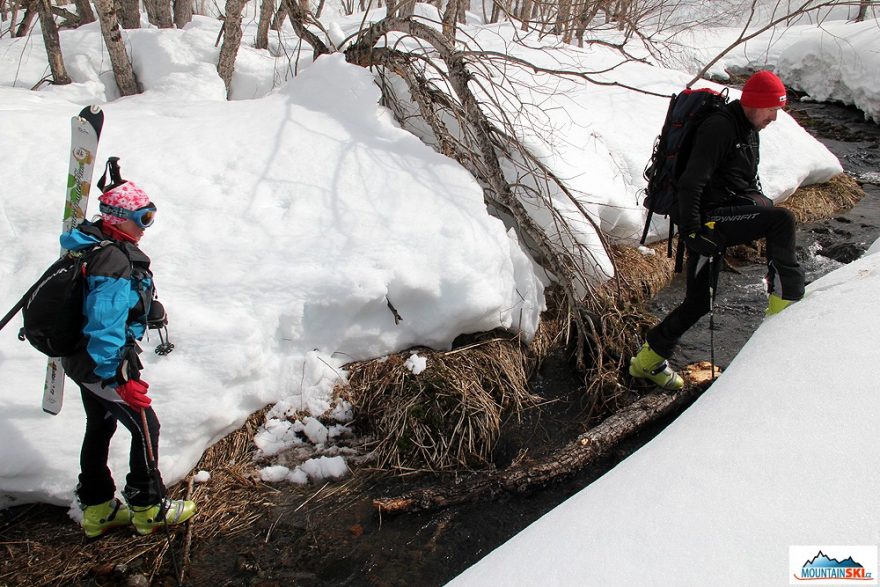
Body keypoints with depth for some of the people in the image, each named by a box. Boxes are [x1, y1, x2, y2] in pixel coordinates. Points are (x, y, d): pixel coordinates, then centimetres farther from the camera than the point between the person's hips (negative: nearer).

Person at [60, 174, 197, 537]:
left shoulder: (94, 245, 4)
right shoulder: (115, 264, -28)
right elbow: (105, 327, -32)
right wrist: (122, 380, -29)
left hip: (82, 359, 10)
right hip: (104, 363, -10)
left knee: (99, 427, 20)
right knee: (145, 427, 4)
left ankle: (97, 509, 34)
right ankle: (148, 508, 18)